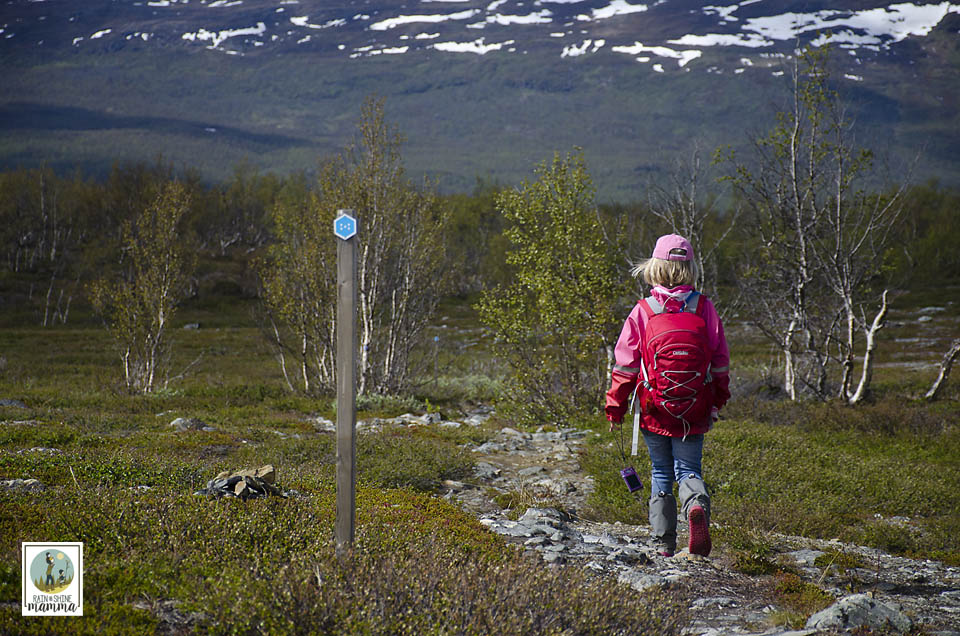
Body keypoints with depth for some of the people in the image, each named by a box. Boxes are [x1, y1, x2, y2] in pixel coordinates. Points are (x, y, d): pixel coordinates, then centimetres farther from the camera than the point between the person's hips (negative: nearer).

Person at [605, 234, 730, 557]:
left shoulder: (642, 311, -6)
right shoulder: (703, 307, -2)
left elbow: (626, 362, -3)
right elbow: (720, 358, 4)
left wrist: (615, 406, 6)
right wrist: (717, 401, 16)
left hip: (653, 408, 0)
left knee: (661, 472, 13)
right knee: (688, 469, 6)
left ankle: (664, 542, 12)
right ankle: (697, 506, -27)